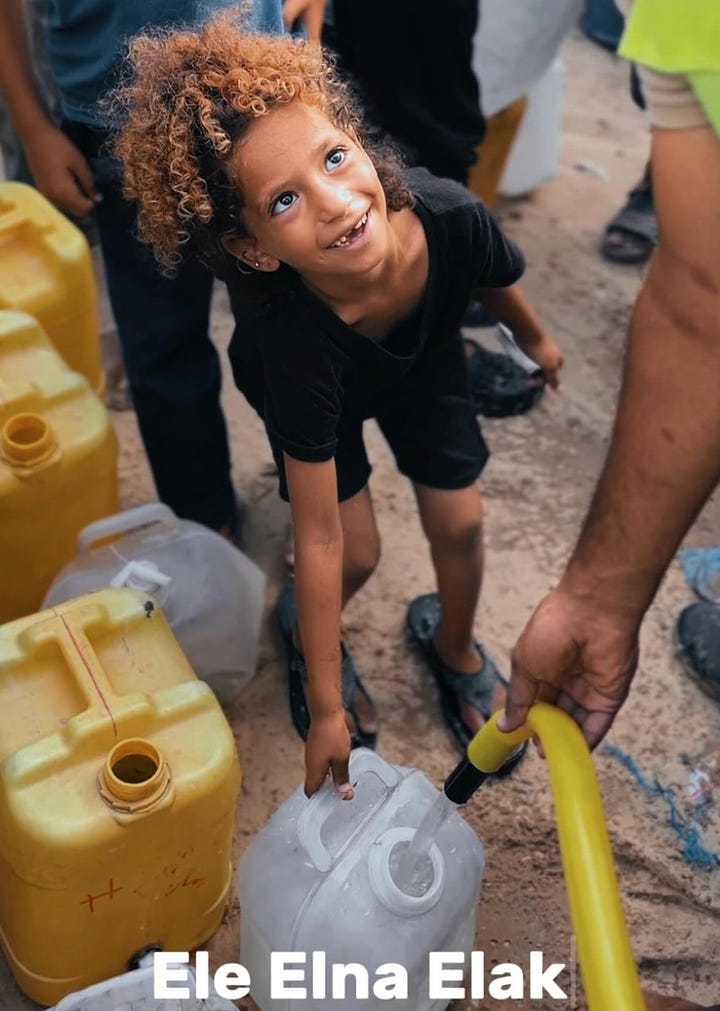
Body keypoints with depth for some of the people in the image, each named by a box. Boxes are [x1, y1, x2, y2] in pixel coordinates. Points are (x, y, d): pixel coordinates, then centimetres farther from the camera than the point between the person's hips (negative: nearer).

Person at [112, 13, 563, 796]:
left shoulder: (450, 217, -39)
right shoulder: (294, 340, -45)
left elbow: (498, 279, -11)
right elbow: (319, 539, -38)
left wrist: (536, 339, 11)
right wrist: (326, 709, -29)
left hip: (425, 358, 3)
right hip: (317, 386, -3)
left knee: (459, 524, 3)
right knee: (357, 554, -8)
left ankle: (453, 645, 35)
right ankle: (305, 632, 28)